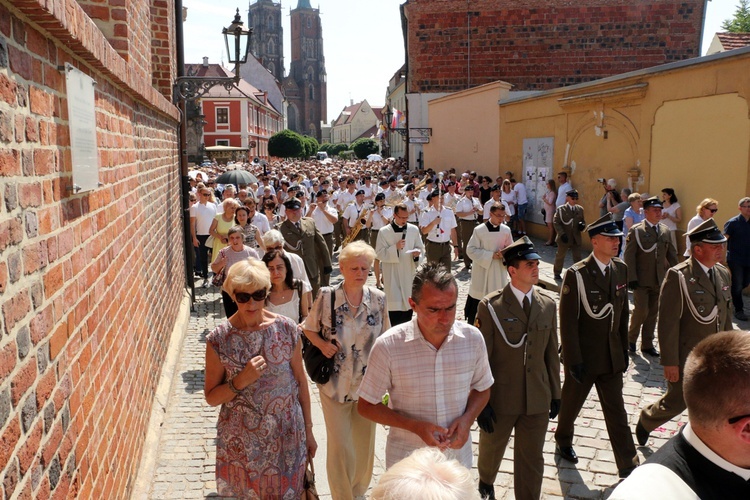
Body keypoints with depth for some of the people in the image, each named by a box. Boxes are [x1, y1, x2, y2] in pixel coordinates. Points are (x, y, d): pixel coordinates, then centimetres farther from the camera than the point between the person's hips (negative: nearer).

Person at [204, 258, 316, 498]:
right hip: (241, 443, -1)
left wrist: (308, 431, 6)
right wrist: (241, 381, -22)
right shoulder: (219, 339, -11)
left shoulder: (287, 329, -8)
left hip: (287, 439, 1)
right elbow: (211, 397, -4)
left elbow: (301, 382, 1)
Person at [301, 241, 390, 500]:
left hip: (368, 383, 3)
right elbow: (308, 329, 2)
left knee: (365, 443, 16)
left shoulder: (378, 299, -5)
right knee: (339, 446, 1)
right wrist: (322, 344, -16)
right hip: (335, 383, -2)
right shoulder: (326, 296, -12)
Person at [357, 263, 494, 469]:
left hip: (457, 455, 3)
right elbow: (367, 405, -10)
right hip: (407, 461, -2)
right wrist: (416, 426, -22)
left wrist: (467, 419, -14)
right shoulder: (388, 346, -19)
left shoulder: (472, 338, -10)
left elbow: (482, 388, 7)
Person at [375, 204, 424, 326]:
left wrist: (417, 253, -12)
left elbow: (421, 248, 11)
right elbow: (379, 254, -7)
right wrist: (395, 247, -20)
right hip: (392, 276, -4)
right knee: (395, 306, -9)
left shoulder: (414, 229, 4)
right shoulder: (384, 232, -6)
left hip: (409, 273, 4)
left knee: (409, 304, 11)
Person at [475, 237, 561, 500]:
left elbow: (551, 352, 5)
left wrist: (555, 394, 8)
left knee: (532, 461, 11)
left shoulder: (548, 304, -1)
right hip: (500, 398, -2)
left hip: (538, 399, 2)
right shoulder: (491, 306, -15)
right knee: (491, 449, 23)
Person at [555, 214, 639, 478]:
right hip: (584, 355, -4)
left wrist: (624, 348, 8)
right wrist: (574, 360, -18)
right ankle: (563, 439, 45)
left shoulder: (621, 269, 0)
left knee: (616, 411, 8)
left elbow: (623, 311, 8)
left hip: (612, 355, 4)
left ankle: (628, 466, 14)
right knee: (572, 402, 18)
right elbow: (567, 321, -18)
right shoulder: (576, 274, -19)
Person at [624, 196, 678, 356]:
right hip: (641, 280, -5)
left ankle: (647, 345, 20)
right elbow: (629, 256, -10)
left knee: (653, 313, 9)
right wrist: (631, 278, -16)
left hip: (659, 280, 5)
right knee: (641, 310, -7)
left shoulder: (665, 231, 10)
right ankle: (631, 338, 16)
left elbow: (671, 255, 15)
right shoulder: (636, 230, -6)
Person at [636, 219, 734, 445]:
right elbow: (668, 322, -19)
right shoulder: (678, 276, -18)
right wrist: (670, 362, -18)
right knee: (676, 402, 10)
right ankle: (645, 421, 39)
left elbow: (726, 316, 12)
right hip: (687, 358, -6)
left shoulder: (723, 274, 4)